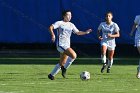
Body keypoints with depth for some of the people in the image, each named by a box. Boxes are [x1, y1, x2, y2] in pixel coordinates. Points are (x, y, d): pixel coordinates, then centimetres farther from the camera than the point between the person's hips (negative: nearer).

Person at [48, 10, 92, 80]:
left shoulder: (71, 25, 16)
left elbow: (78, 32, 21)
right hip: (61, 45, -8)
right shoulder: (60, 23, -3)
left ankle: (51, 75, 23)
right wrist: (53, 35, -32)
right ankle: (64, 68, -9)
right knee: (74, 55, -26)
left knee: (62, 63, 11)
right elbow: (51, 27, -14)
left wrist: (86, 32, 5)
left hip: (67, 46, 8)